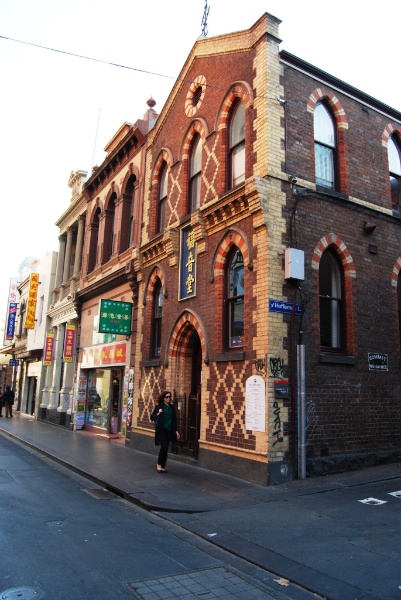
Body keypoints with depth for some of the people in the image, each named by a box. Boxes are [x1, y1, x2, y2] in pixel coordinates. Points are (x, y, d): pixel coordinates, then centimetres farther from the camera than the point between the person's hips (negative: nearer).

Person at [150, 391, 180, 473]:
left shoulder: (172, 407, 10)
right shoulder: (159, 407, -2)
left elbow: (174, 419, 14)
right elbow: (152, 417, 0)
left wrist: (176, 431, 11)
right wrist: (158, 413, -17)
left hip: (169, 430, 4)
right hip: (161, 429, -4)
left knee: (166, 449, 5)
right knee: (164, 446, -16)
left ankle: (163, 466, 17)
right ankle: (159, 464, 3)